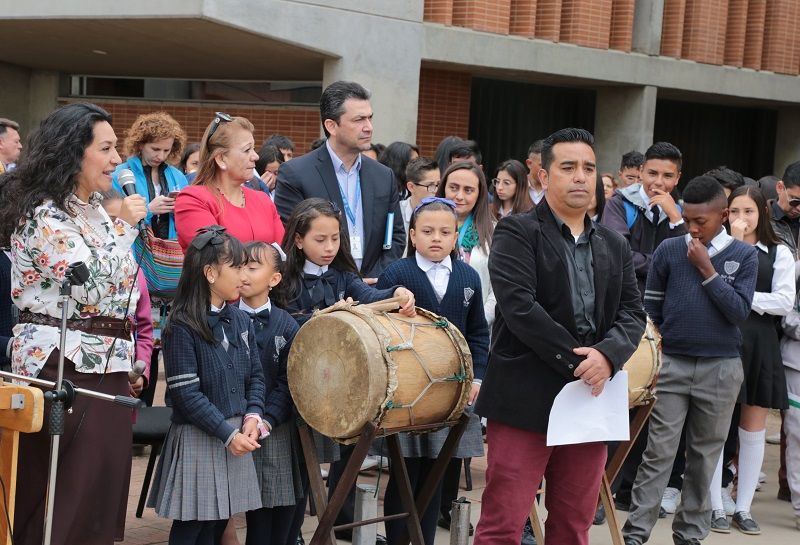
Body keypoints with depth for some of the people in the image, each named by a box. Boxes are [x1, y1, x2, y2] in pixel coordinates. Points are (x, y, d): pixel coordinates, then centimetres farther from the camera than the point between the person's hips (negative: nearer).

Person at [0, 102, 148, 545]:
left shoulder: (93, 209, 14)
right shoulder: (45, 217, -14)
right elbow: (91, 286, -21)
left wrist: (130, 355, 22)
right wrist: (124, 226, -12)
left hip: (103, 363, 9)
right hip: (65, 364, -9)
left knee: (105, 479, 10)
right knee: (71, 492, -3)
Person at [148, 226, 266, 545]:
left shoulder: (240, 321, 8)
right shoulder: (182, 328, -12)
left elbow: (255, 375, 13)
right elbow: (186, 394, -15)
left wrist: (253, 416, -5)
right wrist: (227, 434, -16)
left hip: (237, 435, 6)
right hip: (197, 439, -6)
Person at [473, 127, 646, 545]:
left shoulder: (614, 247, 16)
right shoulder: (516, 233, -2)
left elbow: (632, 314, 9)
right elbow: (519, 306, -14)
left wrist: (607, 353, -12)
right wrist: (574, 360, -16)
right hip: (526, 401, -5)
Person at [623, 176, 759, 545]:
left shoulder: (744, 255, -1)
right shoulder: (668, 250, -1)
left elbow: (740, 311, -10)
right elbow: (650, 308, 8)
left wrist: (707, 269, -13)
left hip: (721, 368, 1)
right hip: (671, 363, 0)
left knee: (705, 455, 8)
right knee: (658, 453, -2)